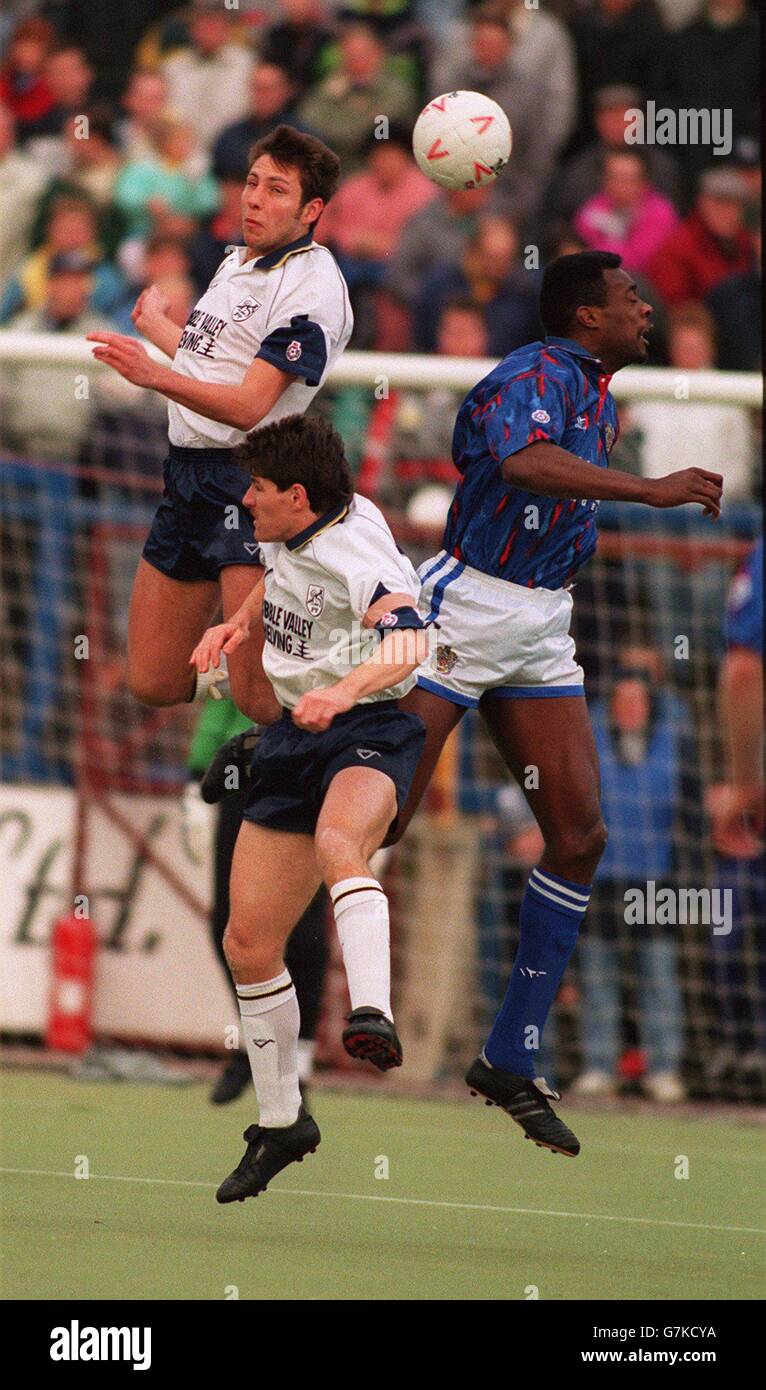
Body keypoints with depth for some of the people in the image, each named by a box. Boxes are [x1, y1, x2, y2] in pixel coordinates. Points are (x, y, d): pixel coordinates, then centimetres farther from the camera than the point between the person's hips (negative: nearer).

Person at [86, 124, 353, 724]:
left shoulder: (312, 287, -13)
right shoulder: (239, 262, 15)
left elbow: (248, 405, -22)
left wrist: (156, 375, -36)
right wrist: (154, 322, 47)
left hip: (248, 480, -9)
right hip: (188, 470, 9)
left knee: (258, 697, -18)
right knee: (153, 683, 8)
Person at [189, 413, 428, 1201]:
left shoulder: (358, 558, -21)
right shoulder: (289, 533, 4)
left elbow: (407, 641, -41)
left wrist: (345, 688, -58)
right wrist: (240, 621, 15)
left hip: (369, 731, -8)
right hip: (294, 739, 8)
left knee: (337, 843, -43)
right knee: (248, 943, 7)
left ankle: (372, 1015, -60)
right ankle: (280, 1122, 24)